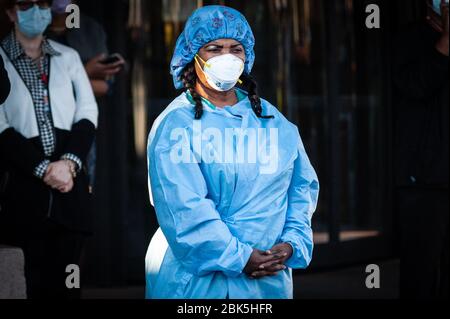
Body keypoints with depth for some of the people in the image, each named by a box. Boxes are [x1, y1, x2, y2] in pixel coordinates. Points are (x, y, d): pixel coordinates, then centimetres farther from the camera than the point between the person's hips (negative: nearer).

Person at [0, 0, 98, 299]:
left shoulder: (68, 57, 13)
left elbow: (88, 114, 6)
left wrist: (69, 162, -10)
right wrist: (43, 168, -13)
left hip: (70, 184, 3)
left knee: (66, 284, 2)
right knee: (34, 282, -2)